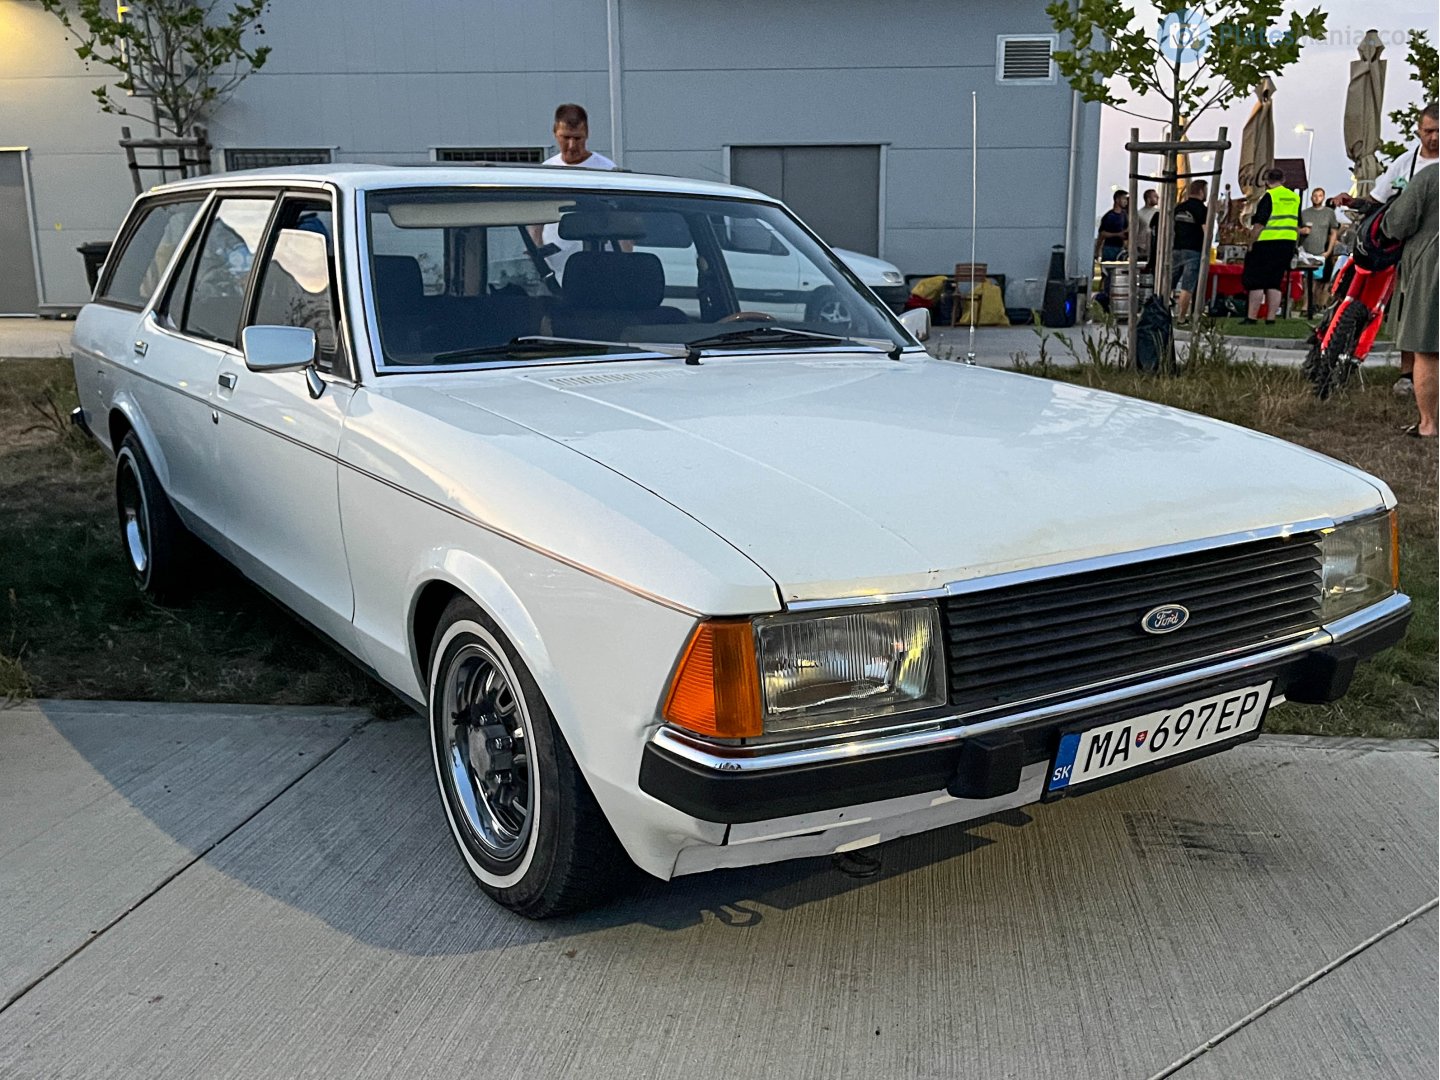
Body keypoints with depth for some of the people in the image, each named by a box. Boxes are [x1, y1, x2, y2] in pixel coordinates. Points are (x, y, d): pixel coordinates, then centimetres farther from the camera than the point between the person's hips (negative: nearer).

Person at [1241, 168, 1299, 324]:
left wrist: (1251, 245, -6)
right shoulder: (1295, 198, 13)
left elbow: (1259, 224, -13)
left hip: (1267, 243, -6)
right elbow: (1298, 227, 16)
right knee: (1275, 284, 9)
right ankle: (1271, 319, 7)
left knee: (1256, 282, -2)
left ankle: (1251, 317, -4)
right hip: (1287, 246, 6)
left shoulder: (1269, 196, -7)